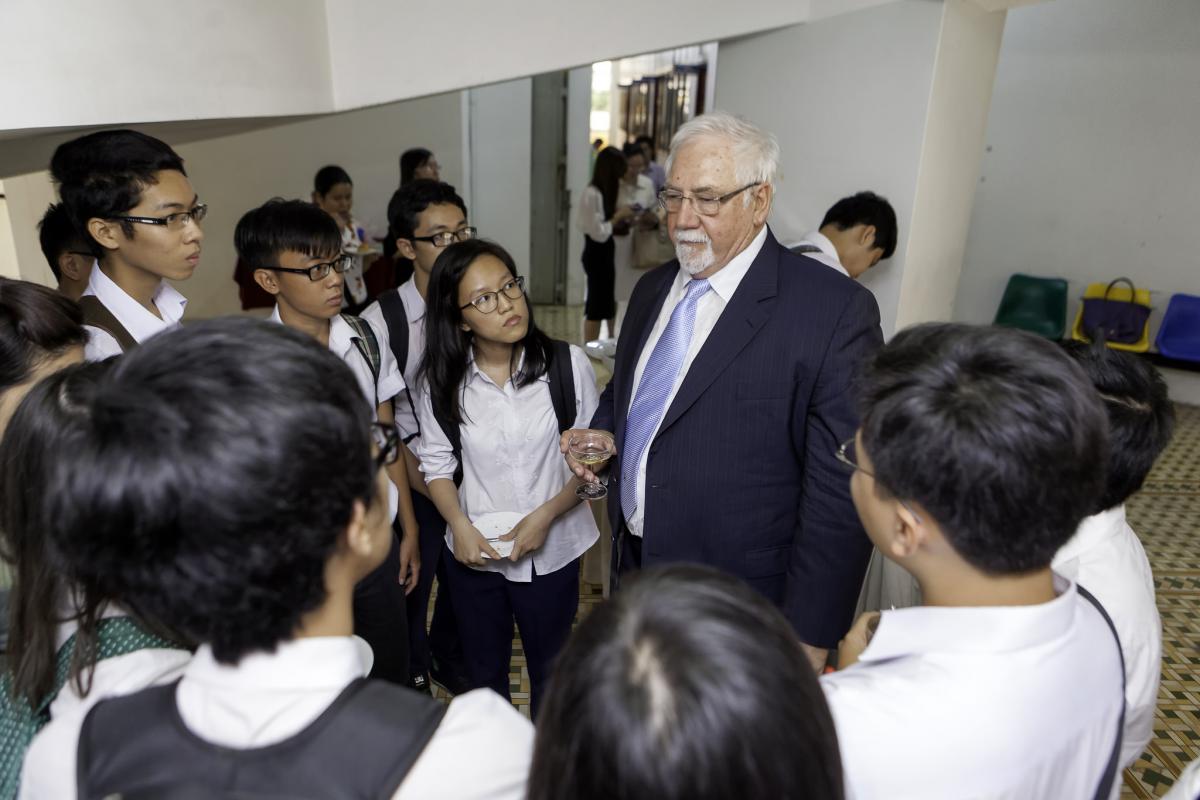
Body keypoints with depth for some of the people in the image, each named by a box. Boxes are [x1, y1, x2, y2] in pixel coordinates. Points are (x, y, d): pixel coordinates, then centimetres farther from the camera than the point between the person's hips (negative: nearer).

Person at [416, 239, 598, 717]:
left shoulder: (567, 364, -16)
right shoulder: (442, 382, -10)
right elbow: (437, 462, 0)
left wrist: (545, 516, -19)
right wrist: (459, 524, -16)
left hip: (551, 551, -1)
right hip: (473, 552, 1)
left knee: (551, 669, 22)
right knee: (483, 672, 23)